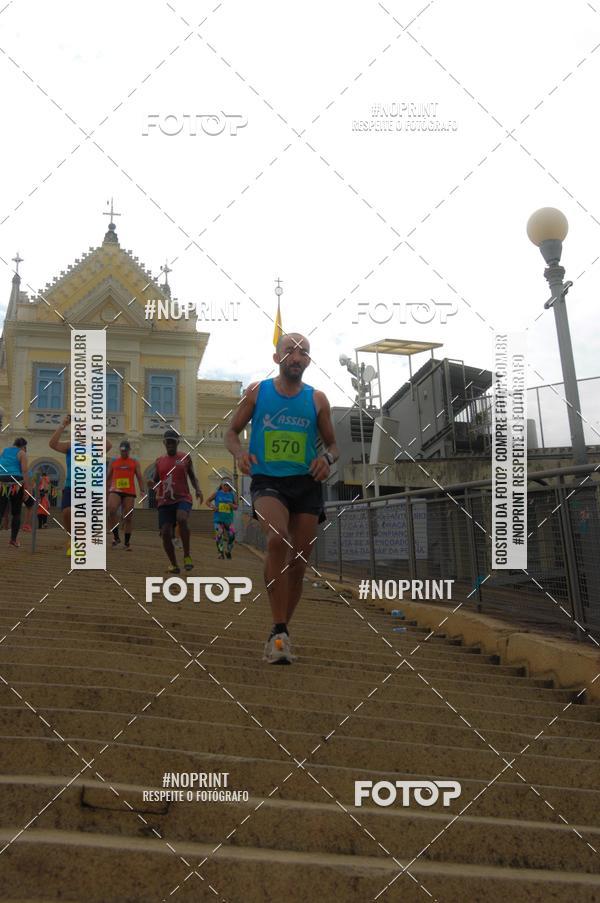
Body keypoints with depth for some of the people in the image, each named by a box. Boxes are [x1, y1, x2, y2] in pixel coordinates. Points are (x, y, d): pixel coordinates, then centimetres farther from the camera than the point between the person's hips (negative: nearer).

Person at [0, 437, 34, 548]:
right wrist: (28, 489, -9)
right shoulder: (22, 453, 4)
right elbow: (25, 472, -7)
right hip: (16, 484, -3)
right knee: (16, 513, 9)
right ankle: (13, 540, 9)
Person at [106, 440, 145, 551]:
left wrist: (142, 490, -8)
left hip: (129, 492, 0)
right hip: (115, 491, 0)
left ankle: (127, 543, 10)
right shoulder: (113, 462, 14)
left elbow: (139, 477, 6)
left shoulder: (135, 462, 11)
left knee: (128, 517, 1)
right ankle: (116, 537, -12)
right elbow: (108, 477, 19)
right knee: (112, 510, -26)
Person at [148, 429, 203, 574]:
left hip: (182, 498, -3)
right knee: (165, 533, -5)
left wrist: (198, 489, -5)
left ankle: (187, 555, -16)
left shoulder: (185, 457, 7)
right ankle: (174, 565, 13)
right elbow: (155, 481, 18)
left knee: (181, 519, -32)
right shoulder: (159, 461, 13)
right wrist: (151, 485, -6)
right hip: (164, 501, 3)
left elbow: (192, 476, 12)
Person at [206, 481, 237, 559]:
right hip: (218, 518, -1)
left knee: (231, 535, -7)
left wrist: (232, 506, -12)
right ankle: (221, 552, 1)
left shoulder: (231, 495, 6)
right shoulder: (217, 494, 3)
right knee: (219, 535, -12)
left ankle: (228, 551, 17)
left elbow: (236, 506, 11)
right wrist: (212, 506, -8)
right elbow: (207, 501, 11)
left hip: (228, 519, 1)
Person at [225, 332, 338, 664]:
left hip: (306, 484, 3)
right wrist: (240, 453, -10)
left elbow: (332, 444, 14)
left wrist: (328, 458, -9)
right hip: (267, 481, -3)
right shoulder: (256, 392, 5)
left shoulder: (317, 399, 7)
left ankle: (278, 633, 25)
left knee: (298, 563, 5)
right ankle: (279, 631, -24)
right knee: (278, 540, -31)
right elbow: (232, 431, 12)